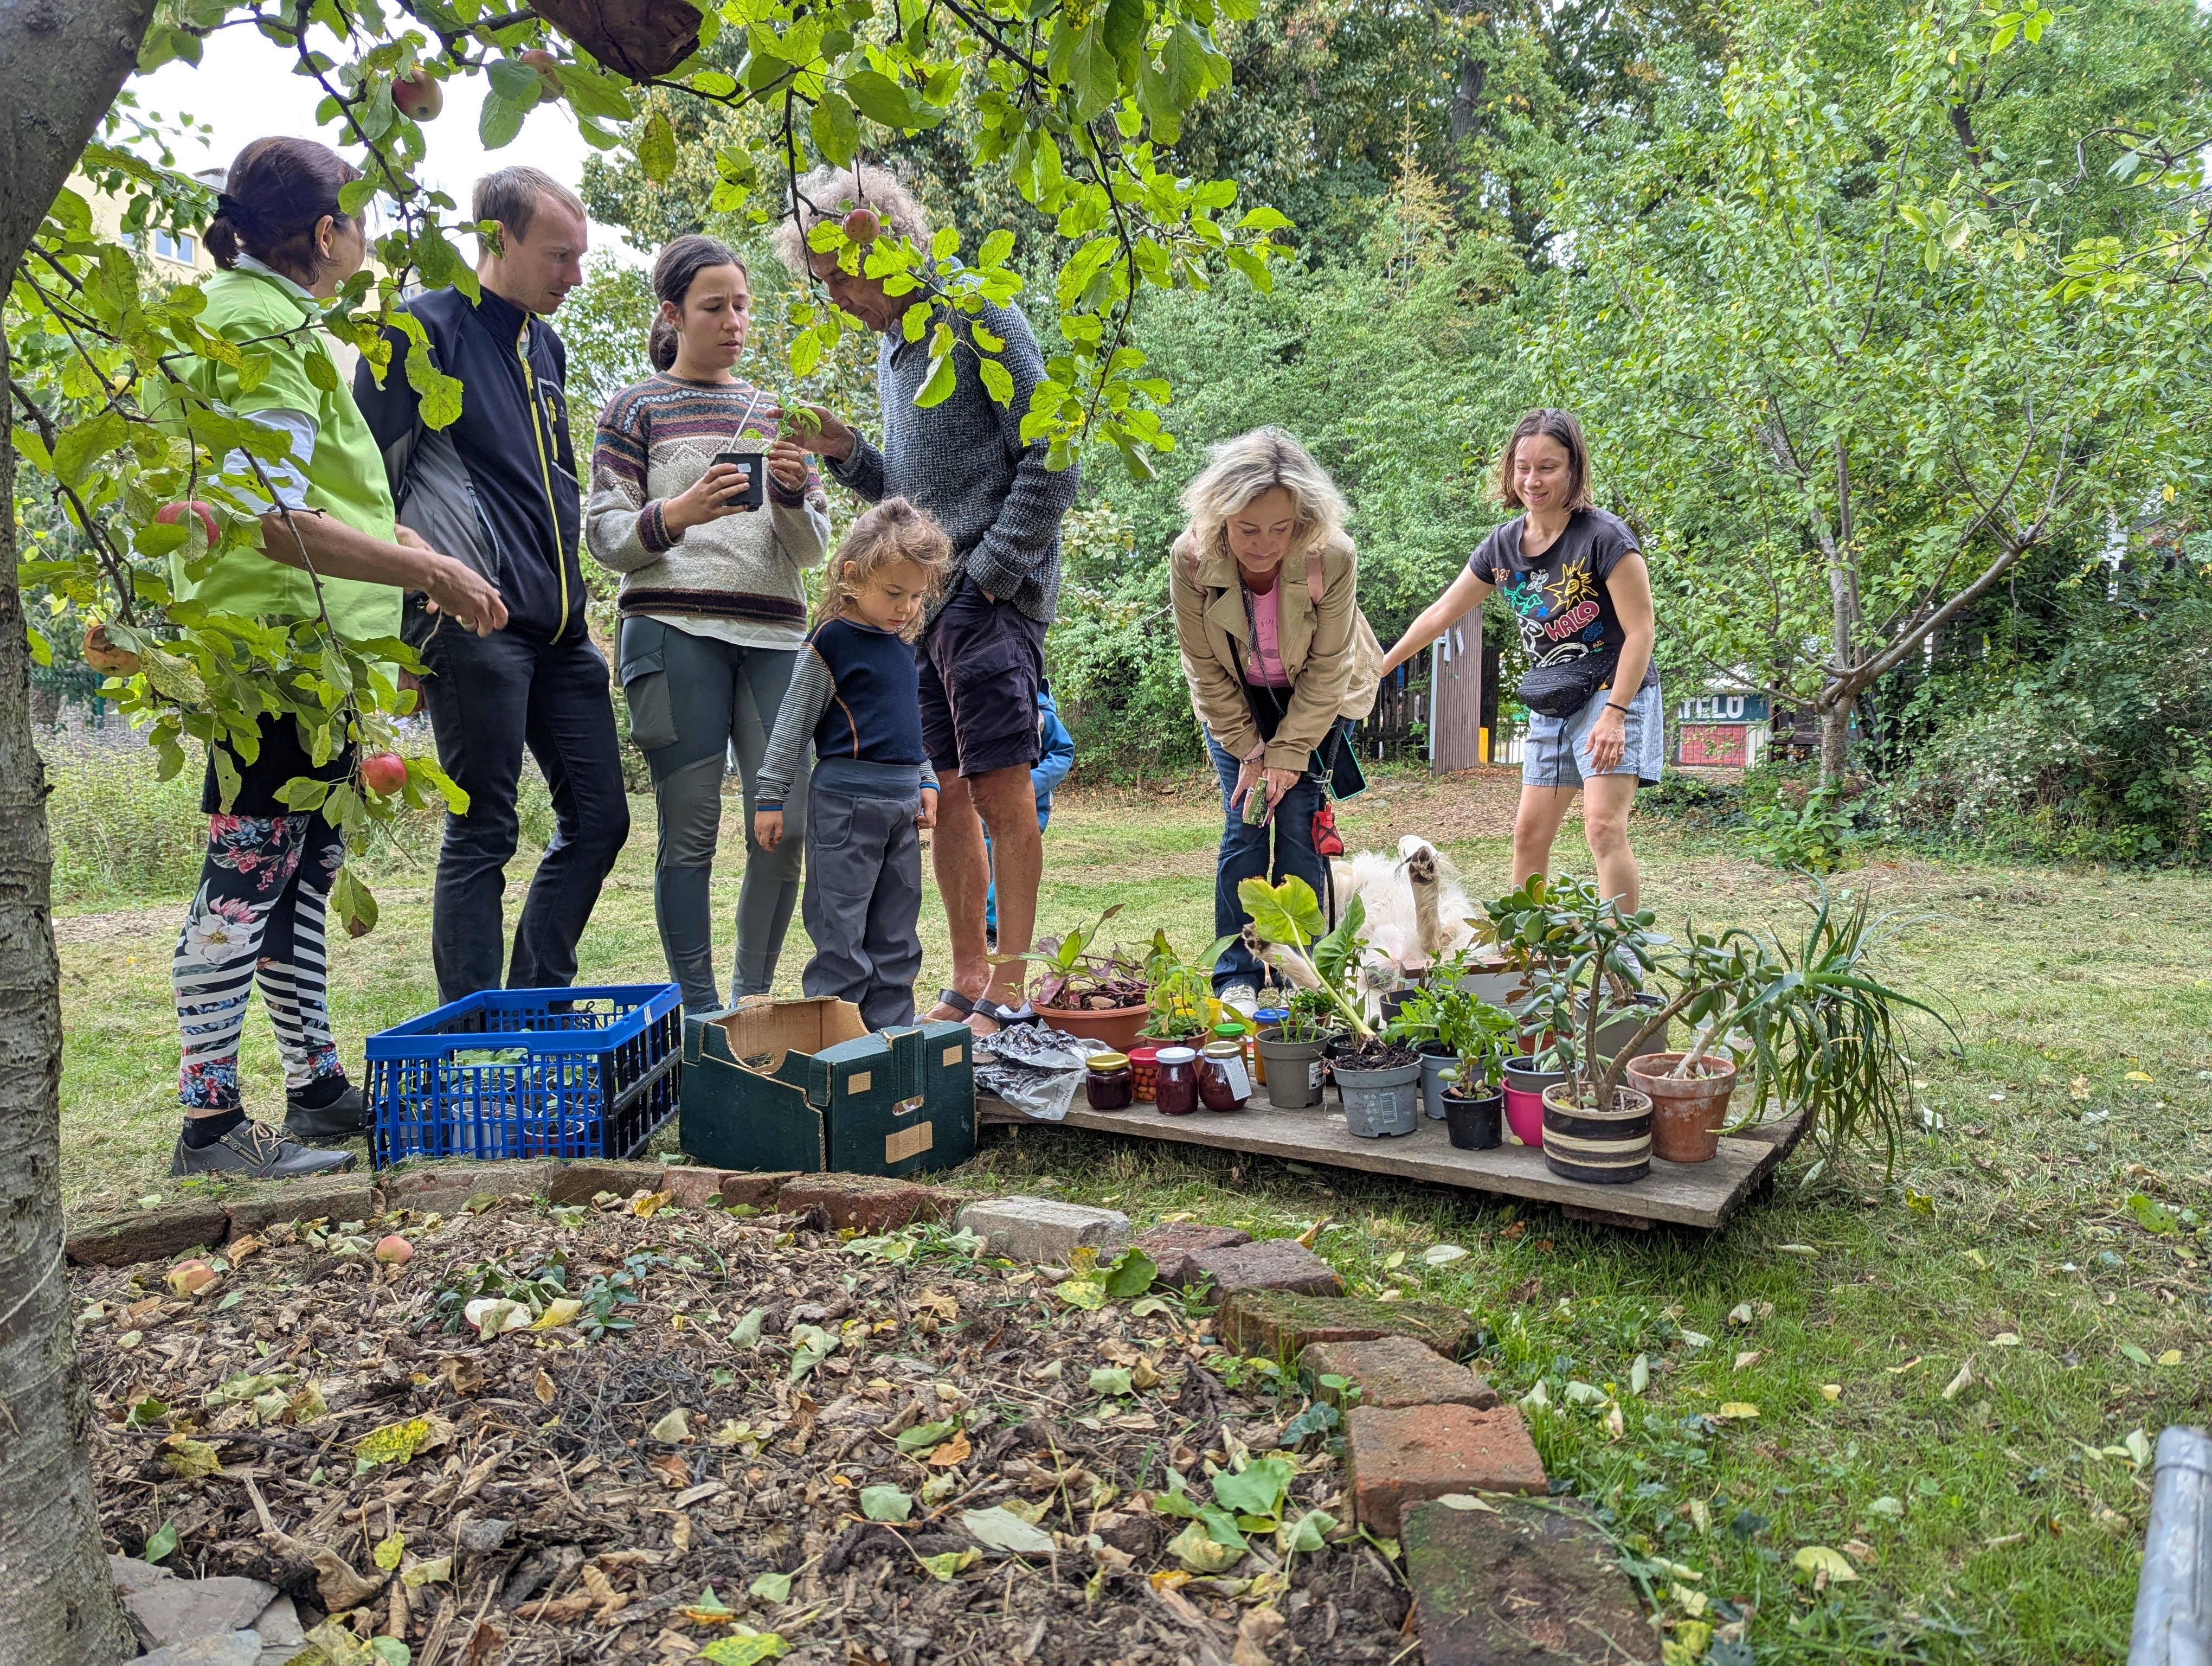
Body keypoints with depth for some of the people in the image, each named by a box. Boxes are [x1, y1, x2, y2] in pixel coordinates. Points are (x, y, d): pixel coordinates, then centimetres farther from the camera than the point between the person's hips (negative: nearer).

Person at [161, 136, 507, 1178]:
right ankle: (210, 1122, 2)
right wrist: (430, 570, -18)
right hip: (276, 650, -11)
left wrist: (413, 555, 19)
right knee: (247, 876, -6)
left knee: (301, 869, 14)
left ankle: (317, 1087, 24)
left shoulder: (280, 322, 20)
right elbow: (277, 525, -22)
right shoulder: (265, 332, -12)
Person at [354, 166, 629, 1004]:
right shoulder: (424, 331, -3)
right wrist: (392, 628, -12)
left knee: (599, 817, 7)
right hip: (474, 623, -8)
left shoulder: (544, 345, 20)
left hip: (557, 626, 8)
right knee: (483, 834, -4)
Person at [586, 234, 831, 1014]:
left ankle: (752, 1000, 9)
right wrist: (674, 515, -16)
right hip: (675, 632, -3)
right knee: (690, 830, -5)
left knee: (785, 826, -5)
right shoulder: (638, 408, 10)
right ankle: (700, 1013, 3)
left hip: (774, 637, 4)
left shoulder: (772, 411, 21)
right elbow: (604, 533, 3)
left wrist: (790, 494, -6)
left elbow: (813, 549, 15)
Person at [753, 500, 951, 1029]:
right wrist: (771, 799, -6)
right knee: (842, 935, -2)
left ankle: (891, 1033, 20)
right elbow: (793, 725, -6)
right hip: (845, 801, -7)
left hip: (902, 805, 7)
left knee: (897, 935, 12)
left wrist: (925, 782, 17)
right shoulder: (831, 642, -8)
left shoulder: (904, 646, 13)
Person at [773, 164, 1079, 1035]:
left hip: (988, 600, -8)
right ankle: (967, 984, 16)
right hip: (919, 604, 8)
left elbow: (1051, 464, -11)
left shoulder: (979, 321, -5)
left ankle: (1010, 995, -2)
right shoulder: (889, 348, 20)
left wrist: (987, 578, -14)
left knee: (1002, 796, -7)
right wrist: (844, 451, 5)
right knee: (946, 795, 8)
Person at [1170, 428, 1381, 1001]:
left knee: (1297, 823, -8)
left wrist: (1288, 754, -19)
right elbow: (1206, 671, -15)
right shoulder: (1191, 558, -28)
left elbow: (1327, 670, -19)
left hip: (1318, 699, -1)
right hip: (1236, 701, 1)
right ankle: (1236, 979, 2)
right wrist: (1248, 751, -14)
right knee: (1243, 827, -6)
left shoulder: (1333, 557, -31)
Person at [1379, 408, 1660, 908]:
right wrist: (1378, 668, 16)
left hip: (1613, 695, -6)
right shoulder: (1502, 546, 2)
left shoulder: (1604, 537, -16)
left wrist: (1615, 713, -22)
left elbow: (1640, 629, -15)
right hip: (1550, 705, 7)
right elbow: (1441, 613, 12)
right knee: (1530, 831, 8)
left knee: (1604, 827, -18)